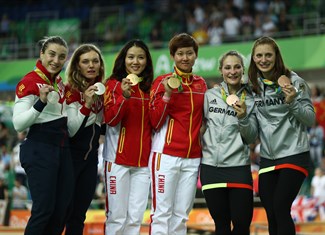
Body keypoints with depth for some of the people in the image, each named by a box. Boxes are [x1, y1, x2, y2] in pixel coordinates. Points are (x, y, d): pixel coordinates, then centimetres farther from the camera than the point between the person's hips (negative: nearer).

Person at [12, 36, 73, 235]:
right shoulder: (29, 82, -11)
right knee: (44, 209, -11)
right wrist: (41, 102, -29)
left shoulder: (59, 82, 13)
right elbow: (18, 124, -17)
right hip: (39, 150, -8)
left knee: (62, 211, 6)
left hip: (63, 148, 8)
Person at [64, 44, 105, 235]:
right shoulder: (71, 91, -11)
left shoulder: (101, 91, 7)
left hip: (91, 156, 6)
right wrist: (86, 105, -28)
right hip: (71, 155, -6)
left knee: (79, 212, 10)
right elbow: (70, 131, -18)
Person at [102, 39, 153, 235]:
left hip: (143, 160, 4)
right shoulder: (114, 84, 0)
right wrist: (124, 96, -26)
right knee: (117, 216, -3)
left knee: (136, 218, 3)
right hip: (119, 158, -4)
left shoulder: (150, 88, 12)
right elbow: (110, 119, -12)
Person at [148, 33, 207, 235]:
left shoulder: (201, 84, 12)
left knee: (182, 215, 6)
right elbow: (155, 123, -7)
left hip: (192, 158, 5)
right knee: (162, 213, -6)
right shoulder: (163, 82, -2)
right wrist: (167, 95, -17)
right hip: (166, 155, -4)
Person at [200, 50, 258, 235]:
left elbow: (252, 138, 1)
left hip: (239, 167, 0)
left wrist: (243, 118, -14)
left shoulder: (251, 100, 5)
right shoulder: (210, 95, 6)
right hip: (211, 166, 1)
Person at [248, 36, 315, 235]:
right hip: (268, 157, 5)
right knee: (271, 214, 4)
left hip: (294, 155, -5)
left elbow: (310, 119, -7)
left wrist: (292, 102, -22)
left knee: (280, 209, -14)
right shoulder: (253, 85, 7)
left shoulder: (294, 81, -8)